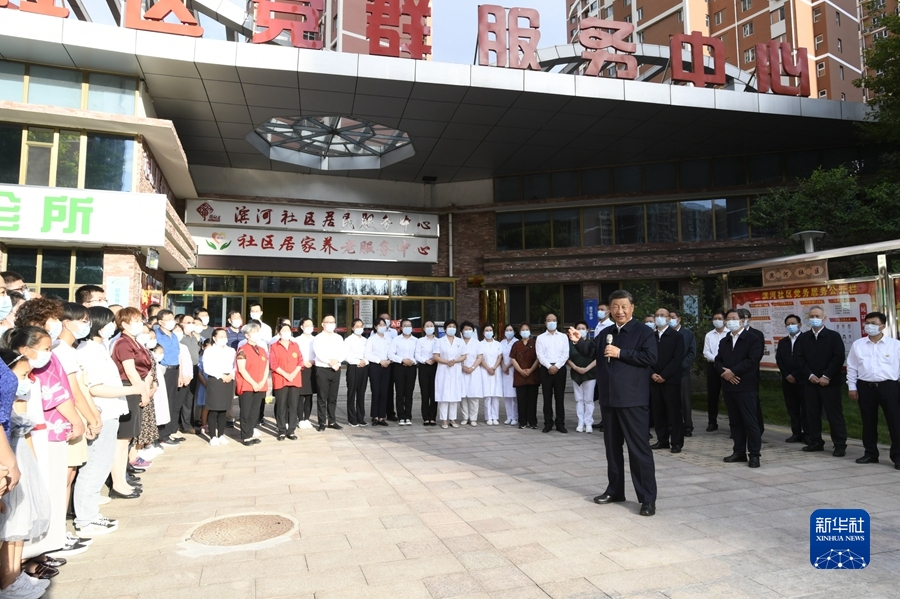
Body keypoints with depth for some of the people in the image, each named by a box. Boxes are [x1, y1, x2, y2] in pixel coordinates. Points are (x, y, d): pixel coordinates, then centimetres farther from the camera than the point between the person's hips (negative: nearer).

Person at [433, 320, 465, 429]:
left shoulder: (460, 342, 11)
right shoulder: (440, 341, 3)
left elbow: (464, 357, 5)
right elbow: (436, 357, -3)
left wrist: (455, 361, -13)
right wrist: (446, 362, -17)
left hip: (456, 372, 3)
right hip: (443, 371, -2)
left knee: (455, 395, 3)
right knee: (444, 395, -5)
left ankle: (452, 419, 10)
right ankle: (444, 420, -1)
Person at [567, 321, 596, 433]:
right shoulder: (571, 344, 7)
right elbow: (568, 359, 5)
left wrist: (587, 368, -14)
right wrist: (576, 368, -10)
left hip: (590, 375, -2)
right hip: (576, 375, 2)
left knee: (588, 400, 0)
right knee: (579, 400, 4)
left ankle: (588, 424, 5)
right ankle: (580, 423, 8)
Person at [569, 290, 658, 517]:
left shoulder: (644, 332, -4)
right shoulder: (606, 334, 16)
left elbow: (650, 357, -17)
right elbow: (591, 350, 6)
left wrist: (620, 353, -19)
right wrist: (578, 341, -13)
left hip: (633, 400, -7)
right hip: (609, 399, 7)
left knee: (639, 448, -3)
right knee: (612, 446, 15)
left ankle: (648, 498, 5)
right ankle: (615, 490, 27)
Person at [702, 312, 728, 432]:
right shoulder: (709, 335, 11)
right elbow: (706, 352, 4)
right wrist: (716, 359, -13)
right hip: (712, 366, 3)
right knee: (712, 395, 5)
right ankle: (712, 422, 13)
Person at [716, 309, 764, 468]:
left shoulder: (753, 339, -3)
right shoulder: (724, 341, 19)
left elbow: (752, 360, -14)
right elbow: (718, 361, 11)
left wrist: (733, 371, -16)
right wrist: (725, 372, -9)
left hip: (746, 387, -6)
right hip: (729, 386, 7)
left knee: (750, 421, -5)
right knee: (735, 421, 11)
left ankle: (754, 454, 1)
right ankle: (739, 452, 18)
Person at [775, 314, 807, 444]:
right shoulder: (782, 342, 15)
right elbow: (779, 360, 8)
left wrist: (795, 375, -11)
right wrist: (786, 375, -5)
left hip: (802, 379, -5)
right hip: (787, 380, 5)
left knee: (805, 408, 0)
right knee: (792, 408, 6)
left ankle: (807, 434, 7)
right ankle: (796, 433, 11)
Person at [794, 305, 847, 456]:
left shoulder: (834, 336, 0)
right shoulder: (803, 338, 9)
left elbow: (839, 358, -8)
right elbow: (799, 358, 3)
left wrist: (827, 377, -15)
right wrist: (810, 375, -9)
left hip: (830, 382, -3)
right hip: (810, 381, 4)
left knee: (834, 413, -1)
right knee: (812, 413, 8)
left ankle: (840, 445, 5)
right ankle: (816, 442, 17)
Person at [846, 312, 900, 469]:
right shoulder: (857, 345, 8)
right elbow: (851, 367, 11)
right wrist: (852, 387, 7)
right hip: (865, 387, 2)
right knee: (868, 422, 10)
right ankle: (870, 454, 21)